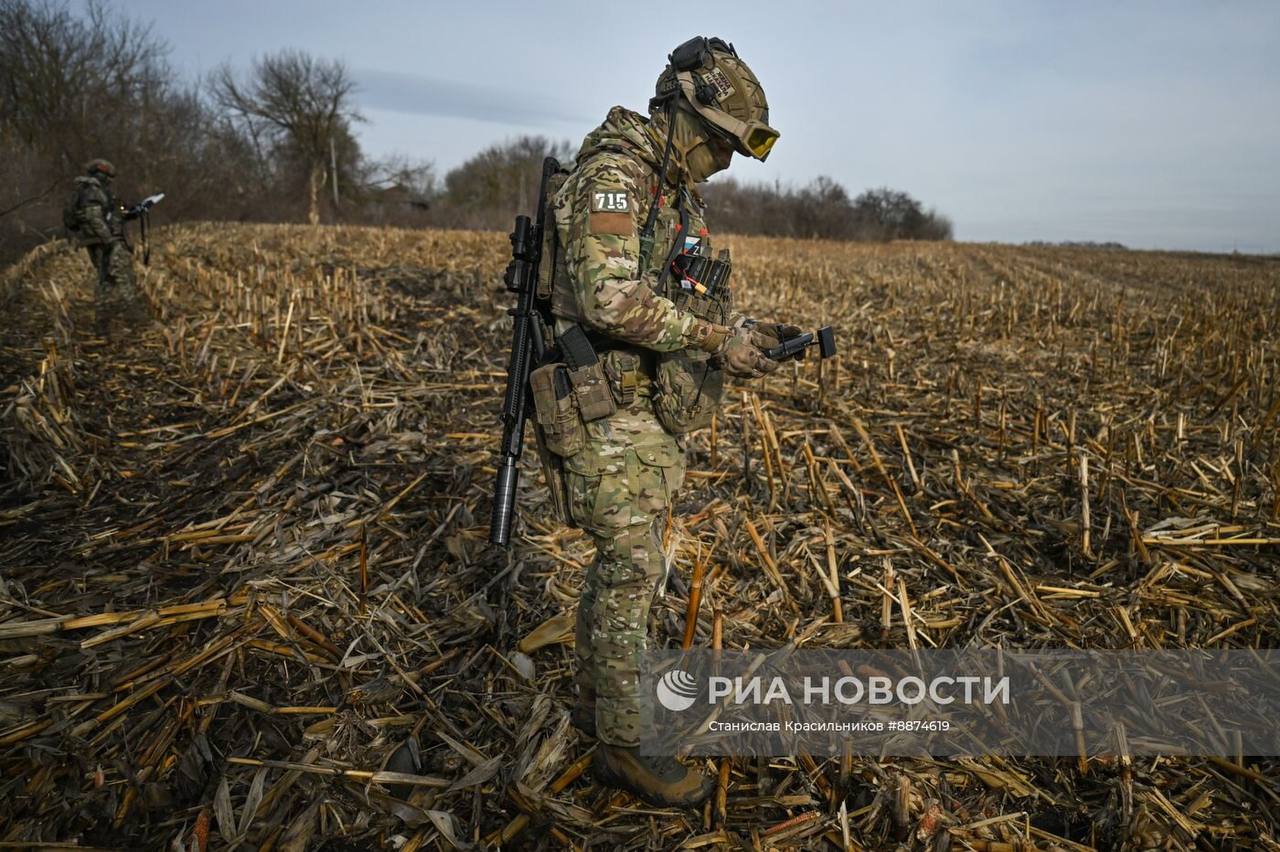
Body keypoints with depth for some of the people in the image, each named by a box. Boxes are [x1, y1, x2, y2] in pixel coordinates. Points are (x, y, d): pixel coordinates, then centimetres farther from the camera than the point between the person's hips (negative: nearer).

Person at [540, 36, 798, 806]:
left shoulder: (677, 195, 16)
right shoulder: (613, 174, -15)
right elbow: (609, 298, -27)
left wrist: (746, 330, 3)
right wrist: (716, 340, -22)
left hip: (659, 413, 10)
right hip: (612, 416, -9)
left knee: (625, 563, 17)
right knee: (632, 572, -3)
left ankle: (598, 698, 34)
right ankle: (625, 746, 12)